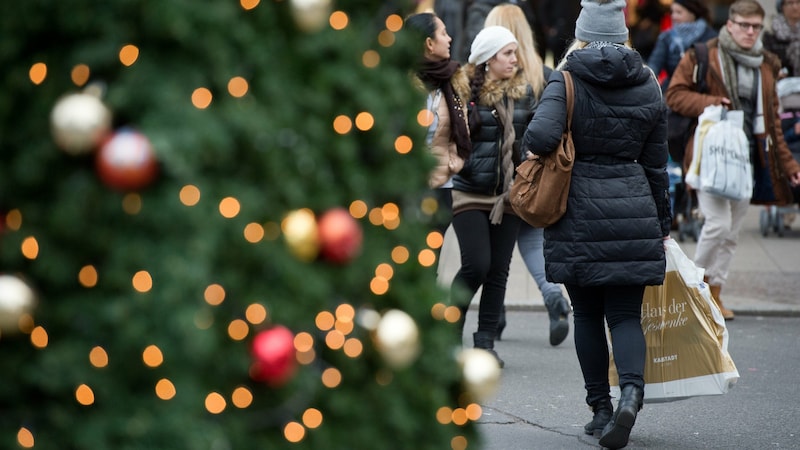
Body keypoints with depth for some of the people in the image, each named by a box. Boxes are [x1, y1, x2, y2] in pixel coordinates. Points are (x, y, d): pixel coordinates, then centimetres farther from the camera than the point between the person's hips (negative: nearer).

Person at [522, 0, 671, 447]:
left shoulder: (567, 80, -4)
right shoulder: (649, 85, 6)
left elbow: (541, 137, -20)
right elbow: (656, 164, 10)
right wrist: (663, 225, 20)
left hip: (579, 209, -2)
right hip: (634, 207, 2)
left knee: (587, 313, 11)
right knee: (625, 313, 4)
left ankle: (601, 408, 13)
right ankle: (632, 390, -22)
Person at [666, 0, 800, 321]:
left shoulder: (765, 65, 13)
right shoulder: (704, 57, -3)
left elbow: (772, 120, 19)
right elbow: (674, 95, -2)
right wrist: (709, 104, -19)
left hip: (747, 156, 5)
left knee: (732, 232, 7)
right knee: (719, 223, -14)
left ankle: (714, 294, 19)